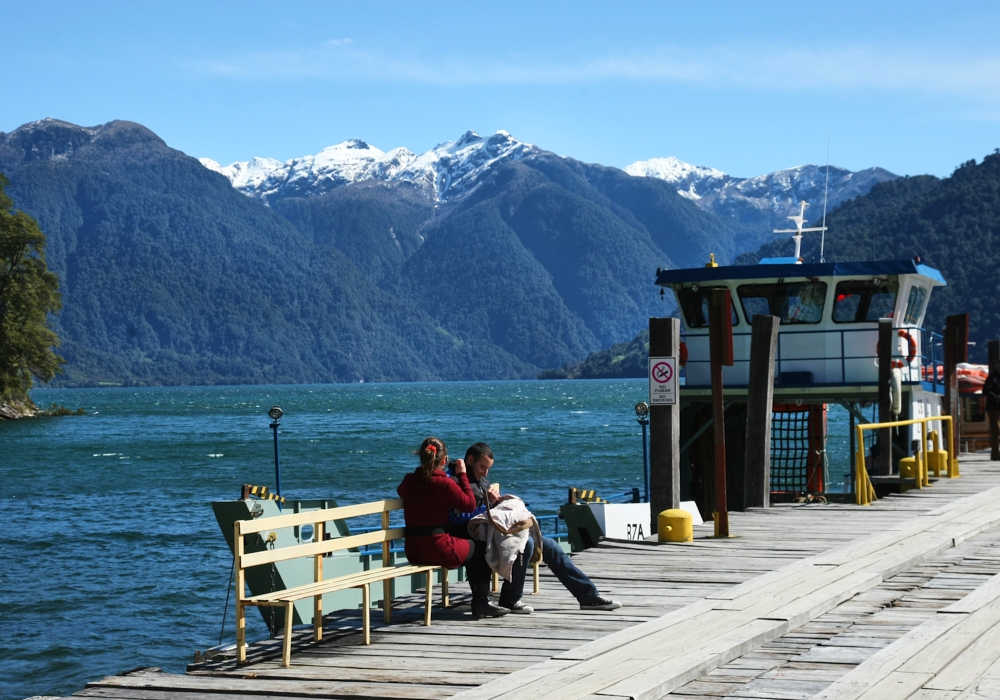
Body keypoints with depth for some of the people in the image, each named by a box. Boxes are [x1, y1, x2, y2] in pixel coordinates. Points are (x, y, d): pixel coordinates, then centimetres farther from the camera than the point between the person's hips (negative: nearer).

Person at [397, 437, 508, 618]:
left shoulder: (409, 480, 3)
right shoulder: (445, 483, -16)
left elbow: (401, 491, 28)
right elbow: (470, 504, -6)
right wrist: (462, 475, 0)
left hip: (413, 551, 7)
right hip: (438, 549, -7)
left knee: (470, 548, 31)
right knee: (482, 549, 19)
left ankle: (479, 601, 36)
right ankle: (482, 602, 22)